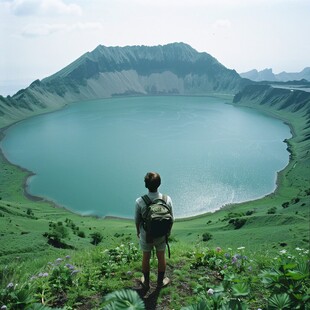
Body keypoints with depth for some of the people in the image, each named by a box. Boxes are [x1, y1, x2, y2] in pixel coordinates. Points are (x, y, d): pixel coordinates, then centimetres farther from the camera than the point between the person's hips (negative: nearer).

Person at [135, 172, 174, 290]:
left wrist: (138, 231, 10)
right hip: (161, 235, 1)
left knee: (146, 258, 22)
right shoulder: (167, 199, -22)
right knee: (161, 257, 23)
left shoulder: (140, 201, -26)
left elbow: (137, 219, -10)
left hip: (145, 236, 0)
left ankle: (146, 282, 43)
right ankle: (160, 281, 43)